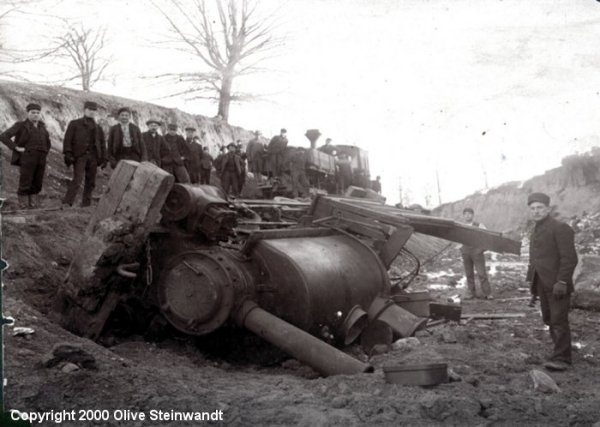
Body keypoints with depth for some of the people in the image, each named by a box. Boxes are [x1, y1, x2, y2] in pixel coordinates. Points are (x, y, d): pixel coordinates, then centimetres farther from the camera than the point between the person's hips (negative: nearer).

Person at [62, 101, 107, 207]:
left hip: (93, 157, 4)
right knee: (77, 179, -16)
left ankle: (86, 204, 11)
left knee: (90, 182, 4)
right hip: (79, 156, -4)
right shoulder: (75, 124, 9)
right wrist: (68, 154, -9)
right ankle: (67, 203, -16)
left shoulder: (98, 128, 20)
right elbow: (68, 140, 2)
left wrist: (103, 159, 10)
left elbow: (102, 144, 20)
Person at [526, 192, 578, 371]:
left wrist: (562, 282, -20)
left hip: (556, 284, -8)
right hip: (542, 284, 8)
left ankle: (561, 358, -4)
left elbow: (569, 258, -15)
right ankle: (561, 353, 17)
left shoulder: (560, 228, -9)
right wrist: (530, 279, 12)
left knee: (559, 321, -8)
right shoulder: (536, 231, 17)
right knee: (549, 320, 9)